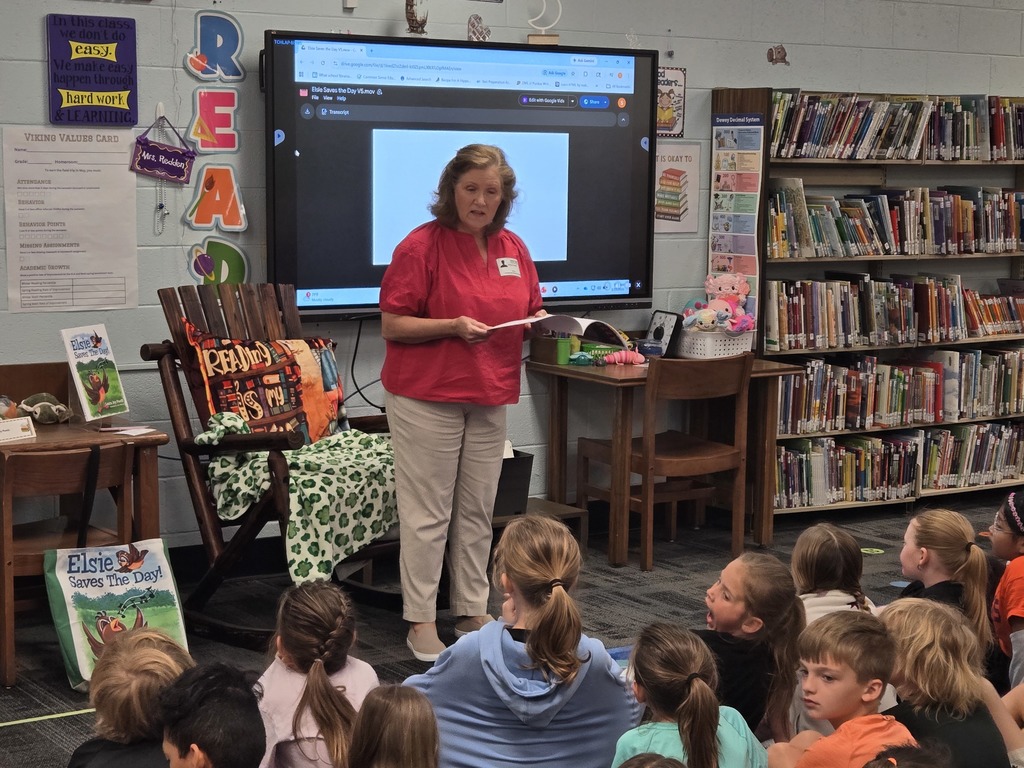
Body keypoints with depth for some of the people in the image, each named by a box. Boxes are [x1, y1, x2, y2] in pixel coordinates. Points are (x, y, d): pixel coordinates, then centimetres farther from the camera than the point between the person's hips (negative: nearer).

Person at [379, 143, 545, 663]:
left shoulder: (514, 250, 10)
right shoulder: (421, 246, -9)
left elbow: (528, 316, 20)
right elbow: (391, 326, -10)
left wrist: (540, 323, -3)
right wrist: (453, 326, -22)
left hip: (489, 397, 6)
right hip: (426, 397, -6)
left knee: (477, 512, 12)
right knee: (428, 512, -2)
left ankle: (472, 612, 22)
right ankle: (420, 620, 6)